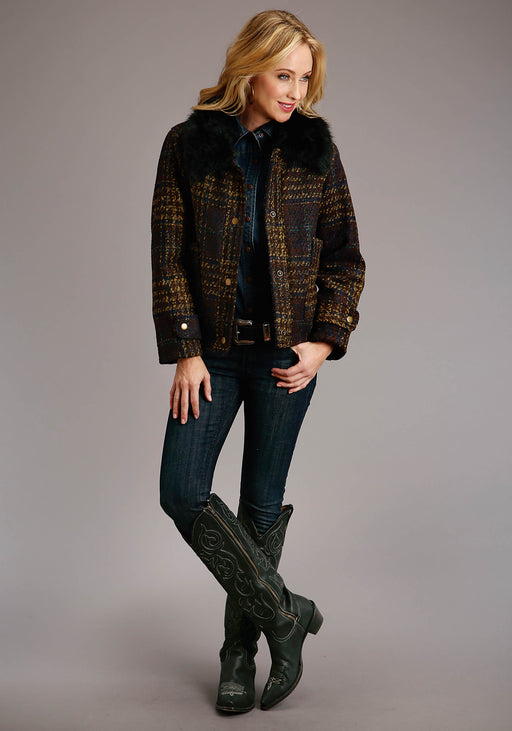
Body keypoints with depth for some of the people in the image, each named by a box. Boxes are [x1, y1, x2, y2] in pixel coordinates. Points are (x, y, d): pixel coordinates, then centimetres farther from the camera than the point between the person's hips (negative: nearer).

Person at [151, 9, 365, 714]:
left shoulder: (315, 147, 2)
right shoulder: (188, 145, 0)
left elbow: (346, 256, 5)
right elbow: (168, 257, -1)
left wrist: (323, 342, -5)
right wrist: (185, 352, -7)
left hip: (288, 349, 0)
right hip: (214, 348, 1)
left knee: (262, 502, 5)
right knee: (182, 491, -8)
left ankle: (240, 651, 22)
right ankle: (284, 613, 7)